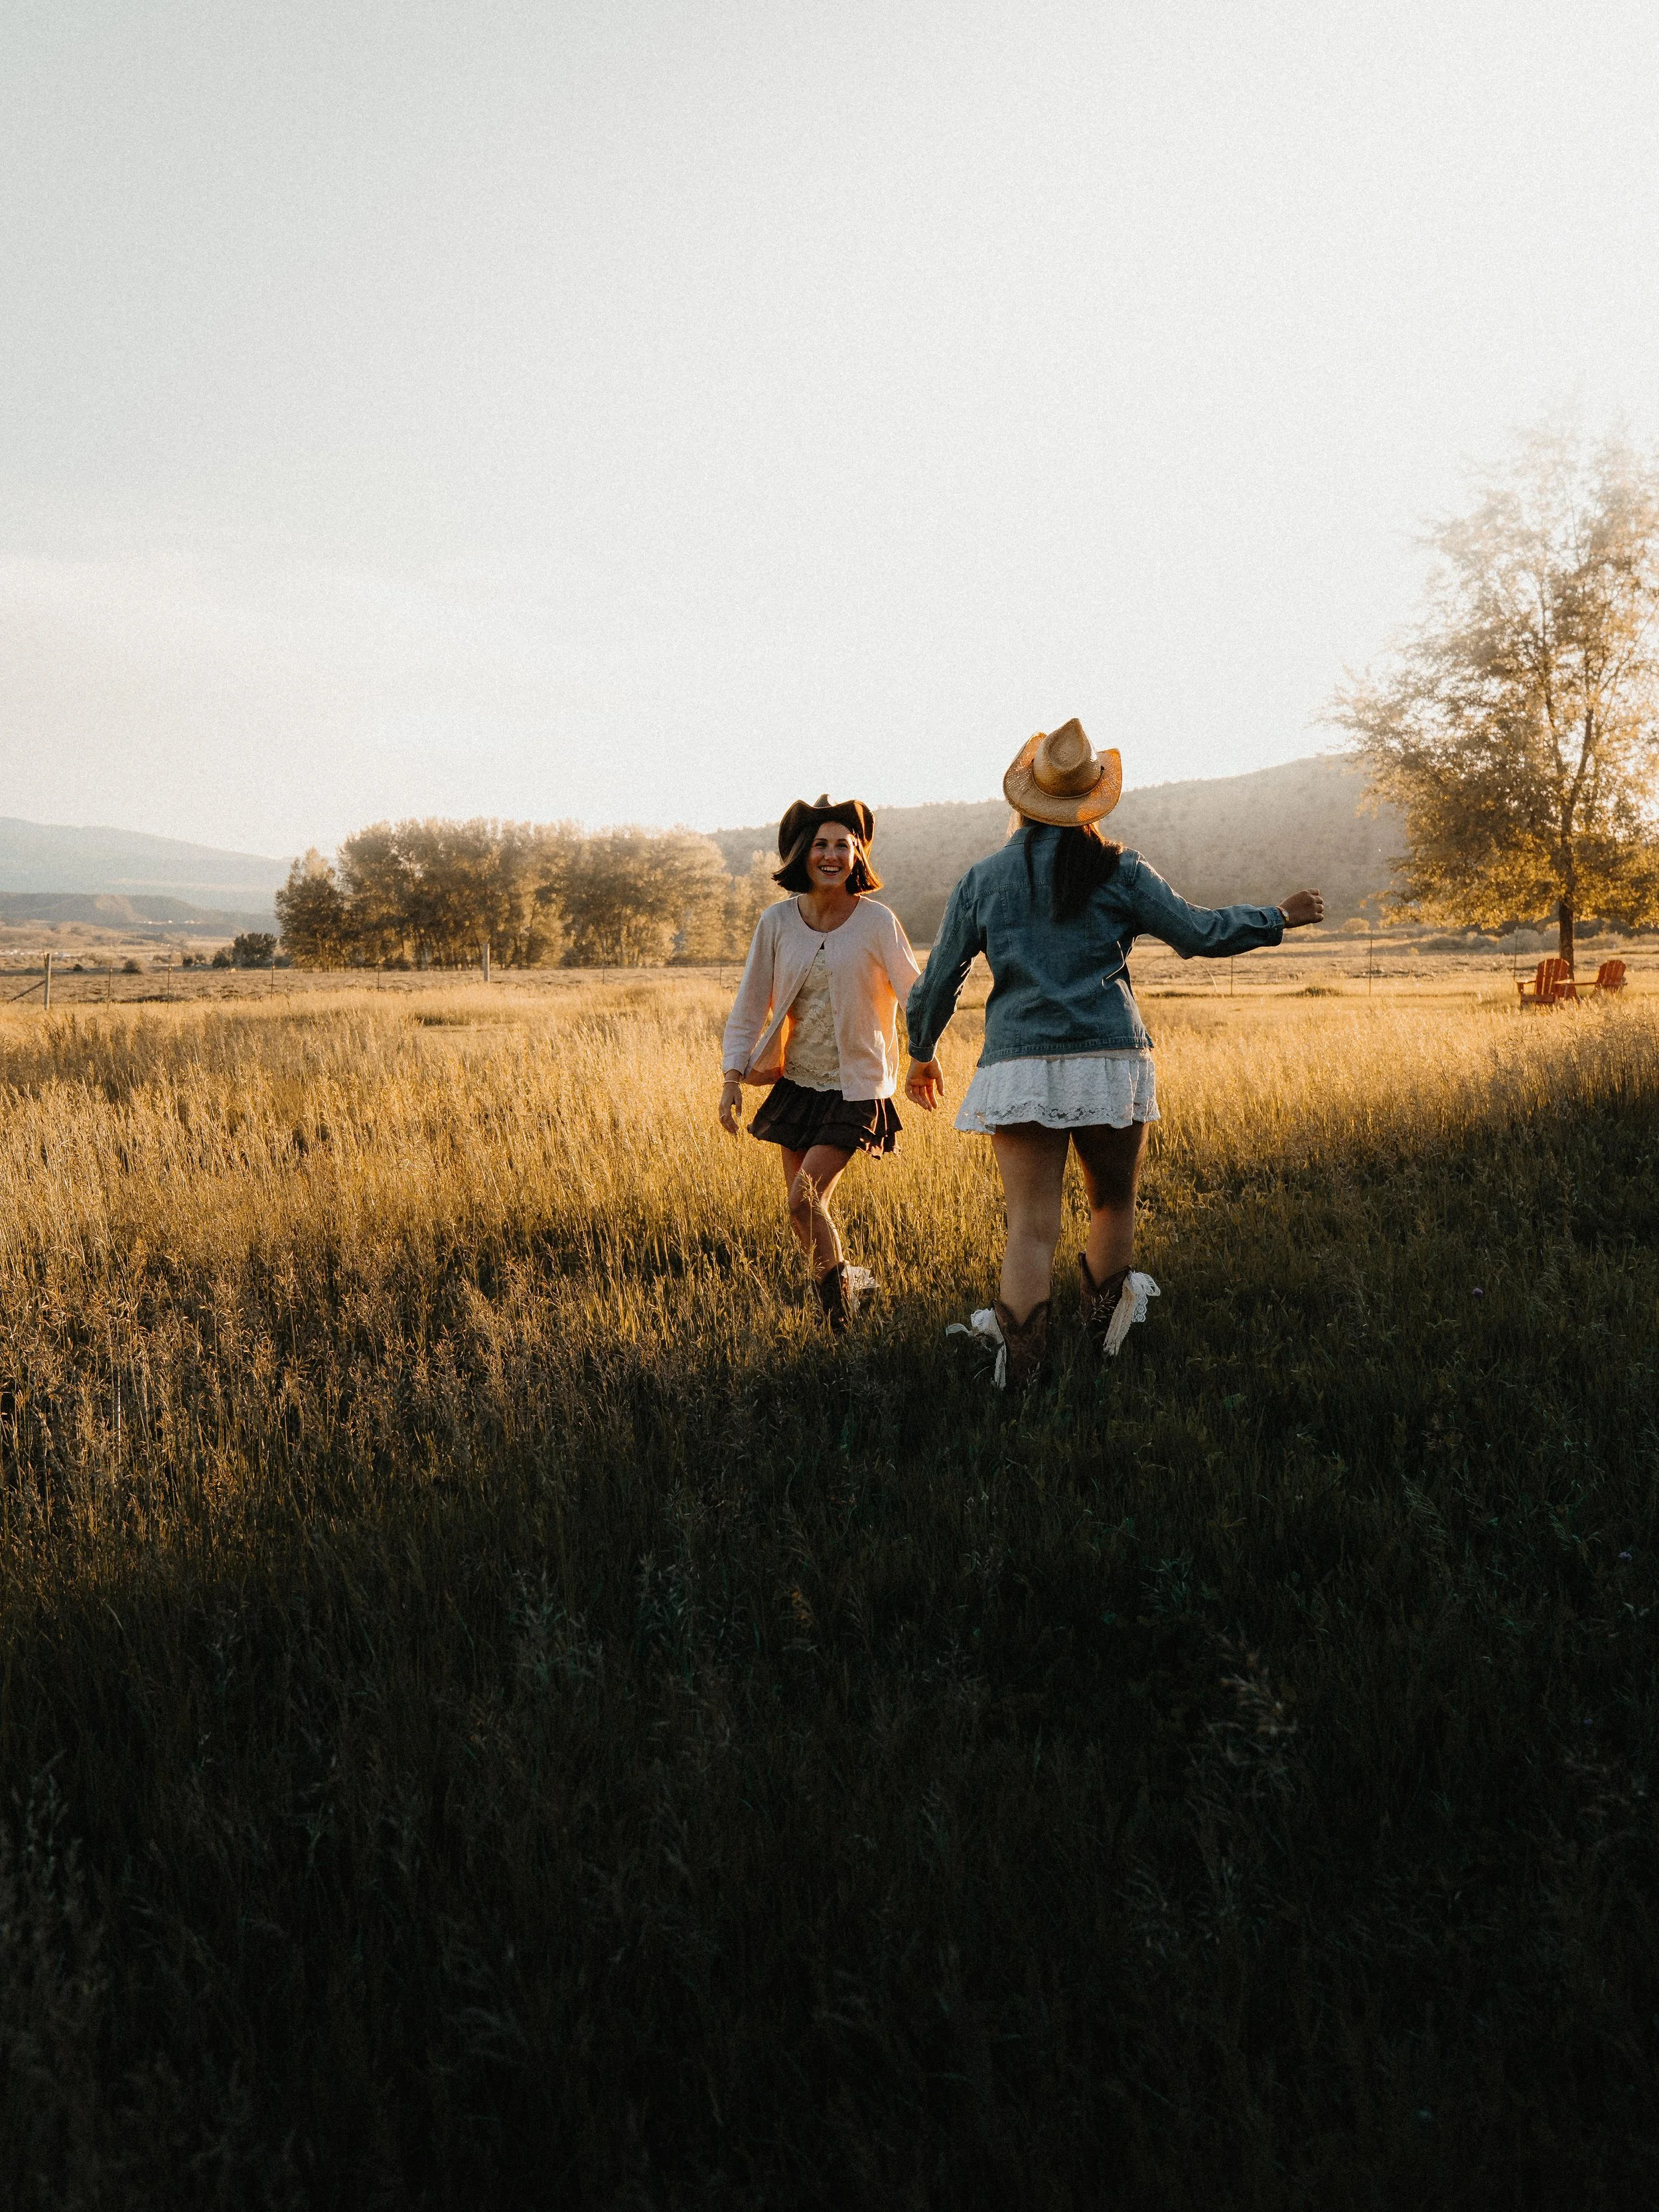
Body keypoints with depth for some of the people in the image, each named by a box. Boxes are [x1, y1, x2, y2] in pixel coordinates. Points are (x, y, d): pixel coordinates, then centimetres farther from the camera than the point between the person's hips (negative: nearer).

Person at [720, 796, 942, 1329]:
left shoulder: (877, 922, -10)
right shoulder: (777, 921, -3)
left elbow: (913, 993, -7)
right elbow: (750, 1005, 2)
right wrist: (733, 1079, -4)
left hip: (853, 1089, -4)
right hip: (796, 1082, 4)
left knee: (805, 1198, -15)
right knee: (802, 1207, 11)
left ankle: (838, 1282, 13)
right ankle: (836, 1306, 34)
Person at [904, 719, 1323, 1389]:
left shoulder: (981, 880, 7)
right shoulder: (1117, 871, 2)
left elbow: (936, 982, 10)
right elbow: (1199, 932, 4)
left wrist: (922, 1055, 25)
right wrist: (1281, 917, 20)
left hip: (1018, 1065, 1)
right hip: (1110, 1059, -1)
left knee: (1031, 1225, 0)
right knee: (1113, 1204, 19)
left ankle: (1018, 1363, -6)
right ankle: (1104, 1321, 34)